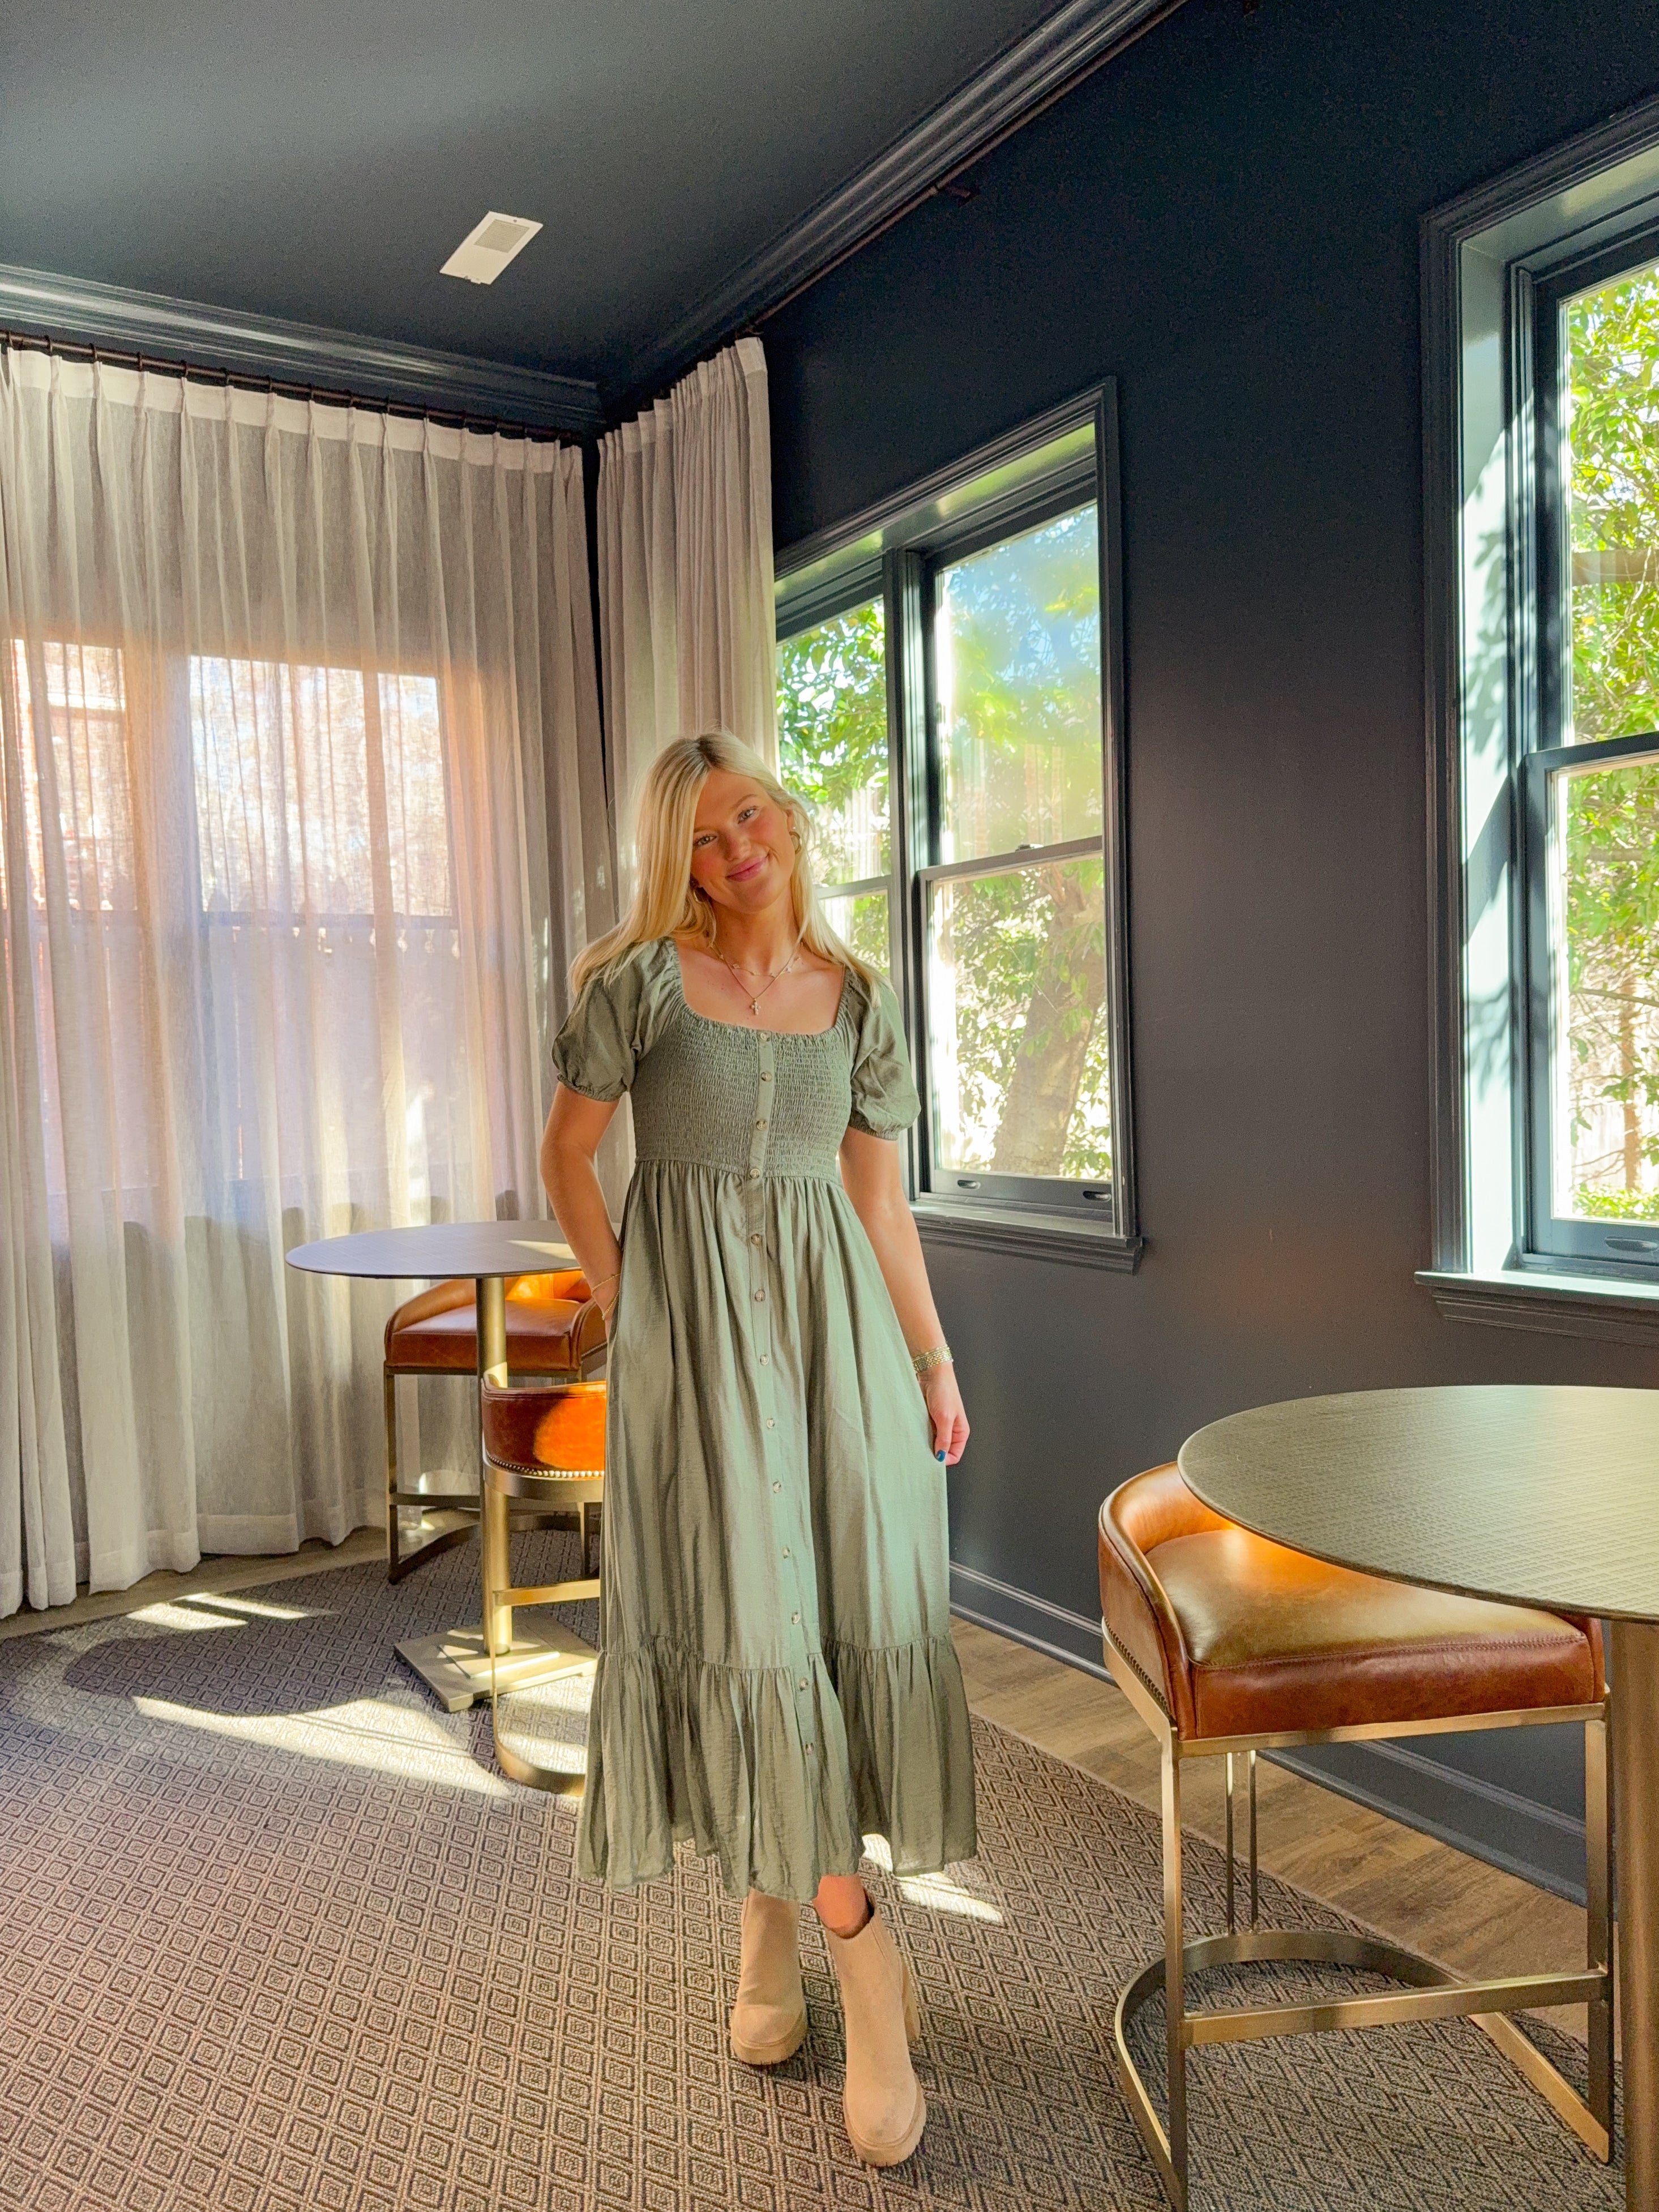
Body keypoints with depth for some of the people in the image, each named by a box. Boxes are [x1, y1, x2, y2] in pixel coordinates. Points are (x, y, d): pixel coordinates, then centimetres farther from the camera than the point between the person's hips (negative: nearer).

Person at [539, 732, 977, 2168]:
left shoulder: (860, 1000, 7)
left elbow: (881, 1198, 9)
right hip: (695, 1326, -3)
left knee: (851, 1607, 3)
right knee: (741, 1610, -5)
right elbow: (566, 1153, 4)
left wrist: (937, 1364, 7)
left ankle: (773, 1915, 25)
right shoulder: (641, 979, -3)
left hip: (832, 1317, 3)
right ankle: (867, 1966, 11)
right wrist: (629, 1314, -2)